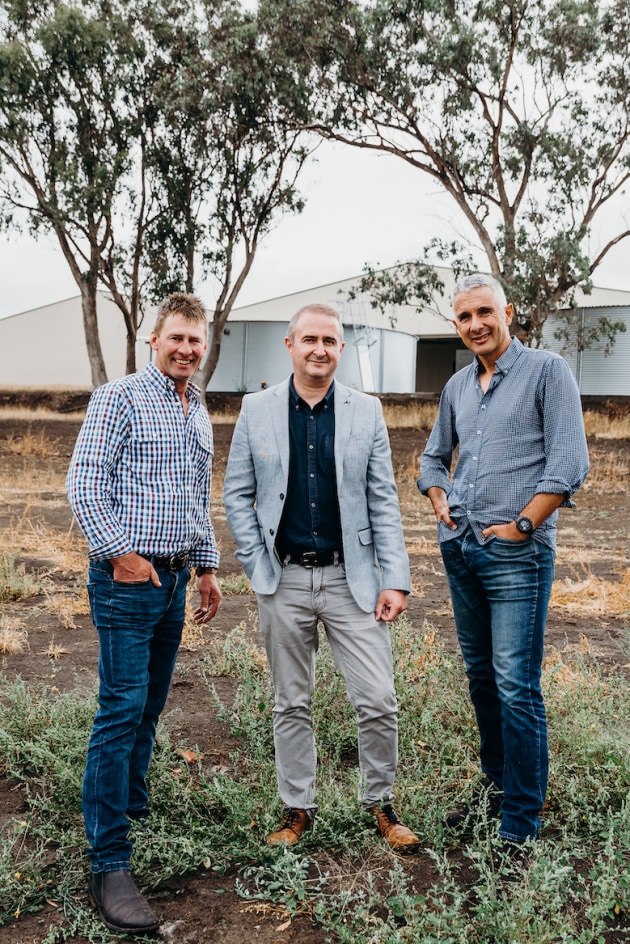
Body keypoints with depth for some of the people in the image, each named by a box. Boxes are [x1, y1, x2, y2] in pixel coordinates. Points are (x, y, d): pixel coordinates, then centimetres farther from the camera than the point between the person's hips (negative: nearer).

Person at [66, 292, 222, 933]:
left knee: (149, 708, 14)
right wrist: (119, 552, -15)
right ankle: (108, 865, -3)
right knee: (121, 711, -9)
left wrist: (207, 567, 20)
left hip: (175, 578, 7)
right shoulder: (119, 398, -6)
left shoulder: (199, 414, 16)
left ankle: (133, 810, 29)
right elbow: (83, 483, -12)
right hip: (127, 580, -7)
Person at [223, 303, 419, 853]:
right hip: (283, 581, 1)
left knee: (378, 702, -1)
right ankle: (297, 809, 27)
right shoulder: (257, 410, 3)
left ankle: (381, 803, 22)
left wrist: (395, 580, -4)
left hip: (351, 578, 0)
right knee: (291, 704, 11)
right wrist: (257, 565, -2)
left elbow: (383, 501, 2)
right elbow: (237, 494, 6)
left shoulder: (366, 412, 3)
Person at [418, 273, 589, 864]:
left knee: (516, 686, -8)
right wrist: (440, 503, 8)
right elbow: (434, 456, 26)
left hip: (516, 552, -6)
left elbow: (569, 462, -11)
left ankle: (519, 827, 1)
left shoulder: (546, 371, -4)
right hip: (460, 550, 7)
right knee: (480, 676, 15)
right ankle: (495, 784, 32)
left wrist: (523, 524, -15)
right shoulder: (457, 386, 15)